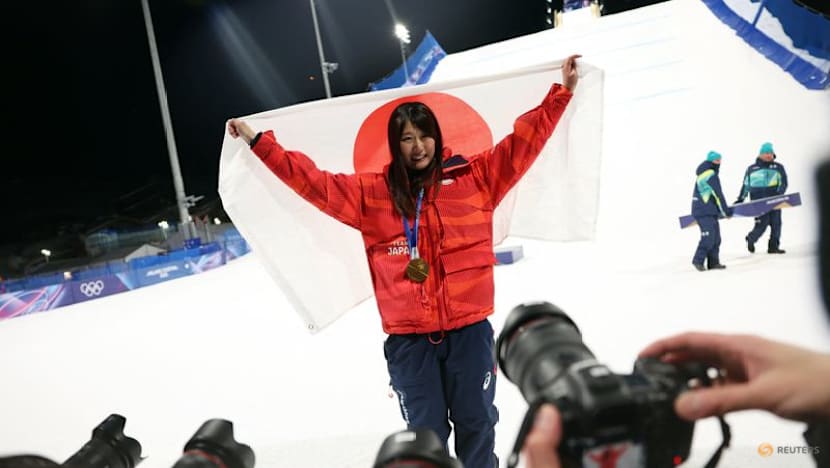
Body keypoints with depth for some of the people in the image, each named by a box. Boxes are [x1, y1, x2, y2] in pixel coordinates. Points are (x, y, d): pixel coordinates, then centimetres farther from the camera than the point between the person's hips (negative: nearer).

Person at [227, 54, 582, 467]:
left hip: (469, 328, 1)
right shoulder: (371, 194, 2)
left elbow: (523, 142, 4)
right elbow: (314, 182, 3)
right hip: (408, 337, 0)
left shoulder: (473, 177, 3)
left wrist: (562, 92, 3)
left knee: (476, 422, 17)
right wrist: (258, 144, 3)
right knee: (425, 430, 12)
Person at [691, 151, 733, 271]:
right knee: (708, 237, -13)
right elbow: (718, 194, -11)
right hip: (704, 211, -10)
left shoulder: (704, 174, 19)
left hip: (710, 211, 10)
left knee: (716, 237, 9)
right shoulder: (710, 175, -12)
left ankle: (713, 262, 11)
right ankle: (698, 260, -7)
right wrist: (726, 210, -5)